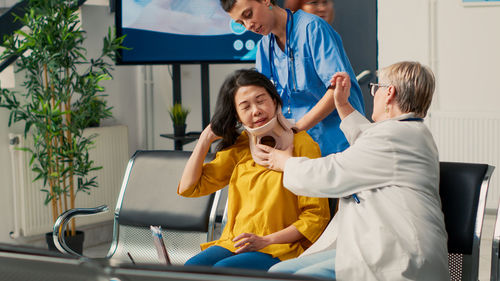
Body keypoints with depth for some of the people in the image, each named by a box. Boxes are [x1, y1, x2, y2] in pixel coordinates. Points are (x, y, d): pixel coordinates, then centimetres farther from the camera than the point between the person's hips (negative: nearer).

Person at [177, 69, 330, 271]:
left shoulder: (301, 143, -2)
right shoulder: (238, 147, 15)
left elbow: (316, 216, -4)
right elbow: (188, 188, 12)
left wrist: (266, 241, -14)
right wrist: (207, 137, 8)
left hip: (281, 249, -4)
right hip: (234, 244, 5)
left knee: (223, 269, -32)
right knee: (191, 267, -26)